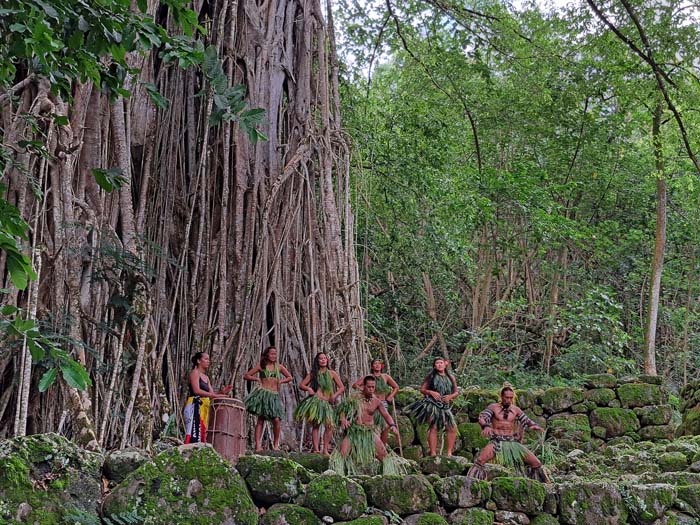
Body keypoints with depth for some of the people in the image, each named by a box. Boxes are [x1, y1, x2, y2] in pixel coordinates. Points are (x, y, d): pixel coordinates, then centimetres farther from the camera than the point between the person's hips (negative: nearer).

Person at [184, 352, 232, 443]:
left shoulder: (206, 377, 23)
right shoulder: (195, 372, -2)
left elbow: (211, 394, 17)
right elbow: (196, 390, -16)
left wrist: (221, 392, -2)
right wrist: (215, 395, -21)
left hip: (204, 408, 9)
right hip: (195, 406, -9)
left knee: (202, 434, 2)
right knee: (194, 434, -16)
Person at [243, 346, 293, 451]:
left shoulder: (279, 367, 14)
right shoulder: (261, 366, 6)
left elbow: (289, 377, 23)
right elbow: (246, 376, 7)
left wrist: (280, 381, 9)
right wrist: (257, 379, -3)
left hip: (274, 395, 2)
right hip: (263, 393, -2)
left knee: (276, 420, -10)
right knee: (260, 420, -4)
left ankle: (276, 444, 3)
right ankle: (258, 445, -7)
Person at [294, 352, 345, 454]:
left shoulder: (332, 373, 11)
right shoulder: (313, 373, 11)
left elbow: (342, 388, 10)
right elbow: (301, 385, 13)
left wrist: (335, 395, -7)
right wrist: (308, 389, -7)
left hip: (328, 403, 0)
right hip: (316, 401, 0)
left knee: (329, 425, -15)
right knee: (315, 425, -5)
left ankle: (325, 449, -7)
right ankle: (316, 449, -4)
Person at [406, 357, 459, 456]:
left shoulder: (451, 378, 13)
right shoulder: (431, 377, 4)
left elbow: (456, 392, 14)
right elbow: (422, 389, 3)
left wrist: (450, 396, -7)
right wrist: (431, 392, -15)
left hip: (445, 406, 5)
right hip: (432, 405, -4)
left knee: (453, 428, 0)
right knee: (434, 427, -13)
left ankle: (449, 453, 11)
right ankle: (433, 454, -13)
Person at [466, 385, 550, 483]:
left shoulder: (516, 409, 11)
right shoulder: (493, 407, 3)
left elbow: (527, 421, 10)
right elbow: (482, 417, -11)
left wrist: (535, 426, -14)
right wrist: (485, 426, -34)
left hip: (513, 442, 3)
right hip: (496, 442, -3)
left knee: (536, 463, -3)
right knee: (480, 460, -30)